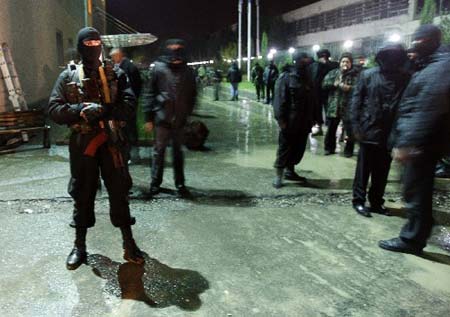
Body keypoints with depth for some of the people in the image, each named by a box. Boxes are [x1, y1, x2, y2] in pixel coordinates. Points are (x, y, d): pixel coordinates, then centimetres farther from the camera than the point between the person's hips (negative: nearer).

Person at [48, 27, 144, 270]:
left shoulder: (115, 75, 5)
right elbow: (54, 110, -1)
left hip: (111, 142, 0)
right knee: (82, 195, 9)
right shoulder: (68, 77, 6)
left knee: (119, 192, 3)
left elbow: (129, 107, -6)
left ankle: (129, 243, 14)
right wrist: (80, 109, -17)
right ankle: (79, 246, 23)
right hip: (81, 144, 1)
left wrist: (103, 110, -20)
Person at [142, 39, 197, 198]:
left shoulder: (188, 72, 3)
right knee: (159, 150, 7)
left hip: (179, 119, 2)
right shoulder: (159, 69, -4)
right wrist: (149, 117, -5)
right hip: (162, 117, -2)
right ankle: (155, 183, 20)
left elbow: (192, 95, 12)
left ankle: (180, 184, 20)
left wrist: (188, 113, 5)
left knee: (178, 151, 12)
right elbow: (150, 93, -3)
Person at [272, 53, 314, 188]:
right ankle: (279, 175, 10)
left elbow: (311, 99, 15)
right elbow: (280, 99, -13)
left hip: (303, 122, 7)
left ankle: (290, 170, 28)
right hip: (290, 121, -7)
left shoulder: (306, 78, 13)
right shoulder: (286, 77, -8)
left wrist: (311, 118, 11)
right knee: (285, 147, 0)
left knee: (299, 147, 12)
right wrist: (281, 119, -19)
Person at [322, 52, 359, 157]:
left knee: (350, 130, 3)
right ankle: (329, 148, 26)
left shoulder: (355, 75, 0)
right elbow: (324, 84, 4)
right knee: (331, 129, 11)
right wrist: (333, 84, -11)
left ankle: (348, 150, 18)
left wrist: (350, 88, -23)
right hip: (333, 106, 3)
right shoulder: (333, 73, 10)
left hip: (348, 107, -3)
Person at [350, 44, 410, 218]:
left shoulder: (405, 78, 3)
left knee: (382, 170, 11)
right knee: (364, 168, 5)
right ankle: (359, 200, 16)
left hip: (390, 132, 2)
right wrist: (356, 125, -9)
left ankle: (376, 201, 23)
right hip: (369, 130, -2)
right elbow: (356, 100, -2)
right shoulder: (368, 75, 0)